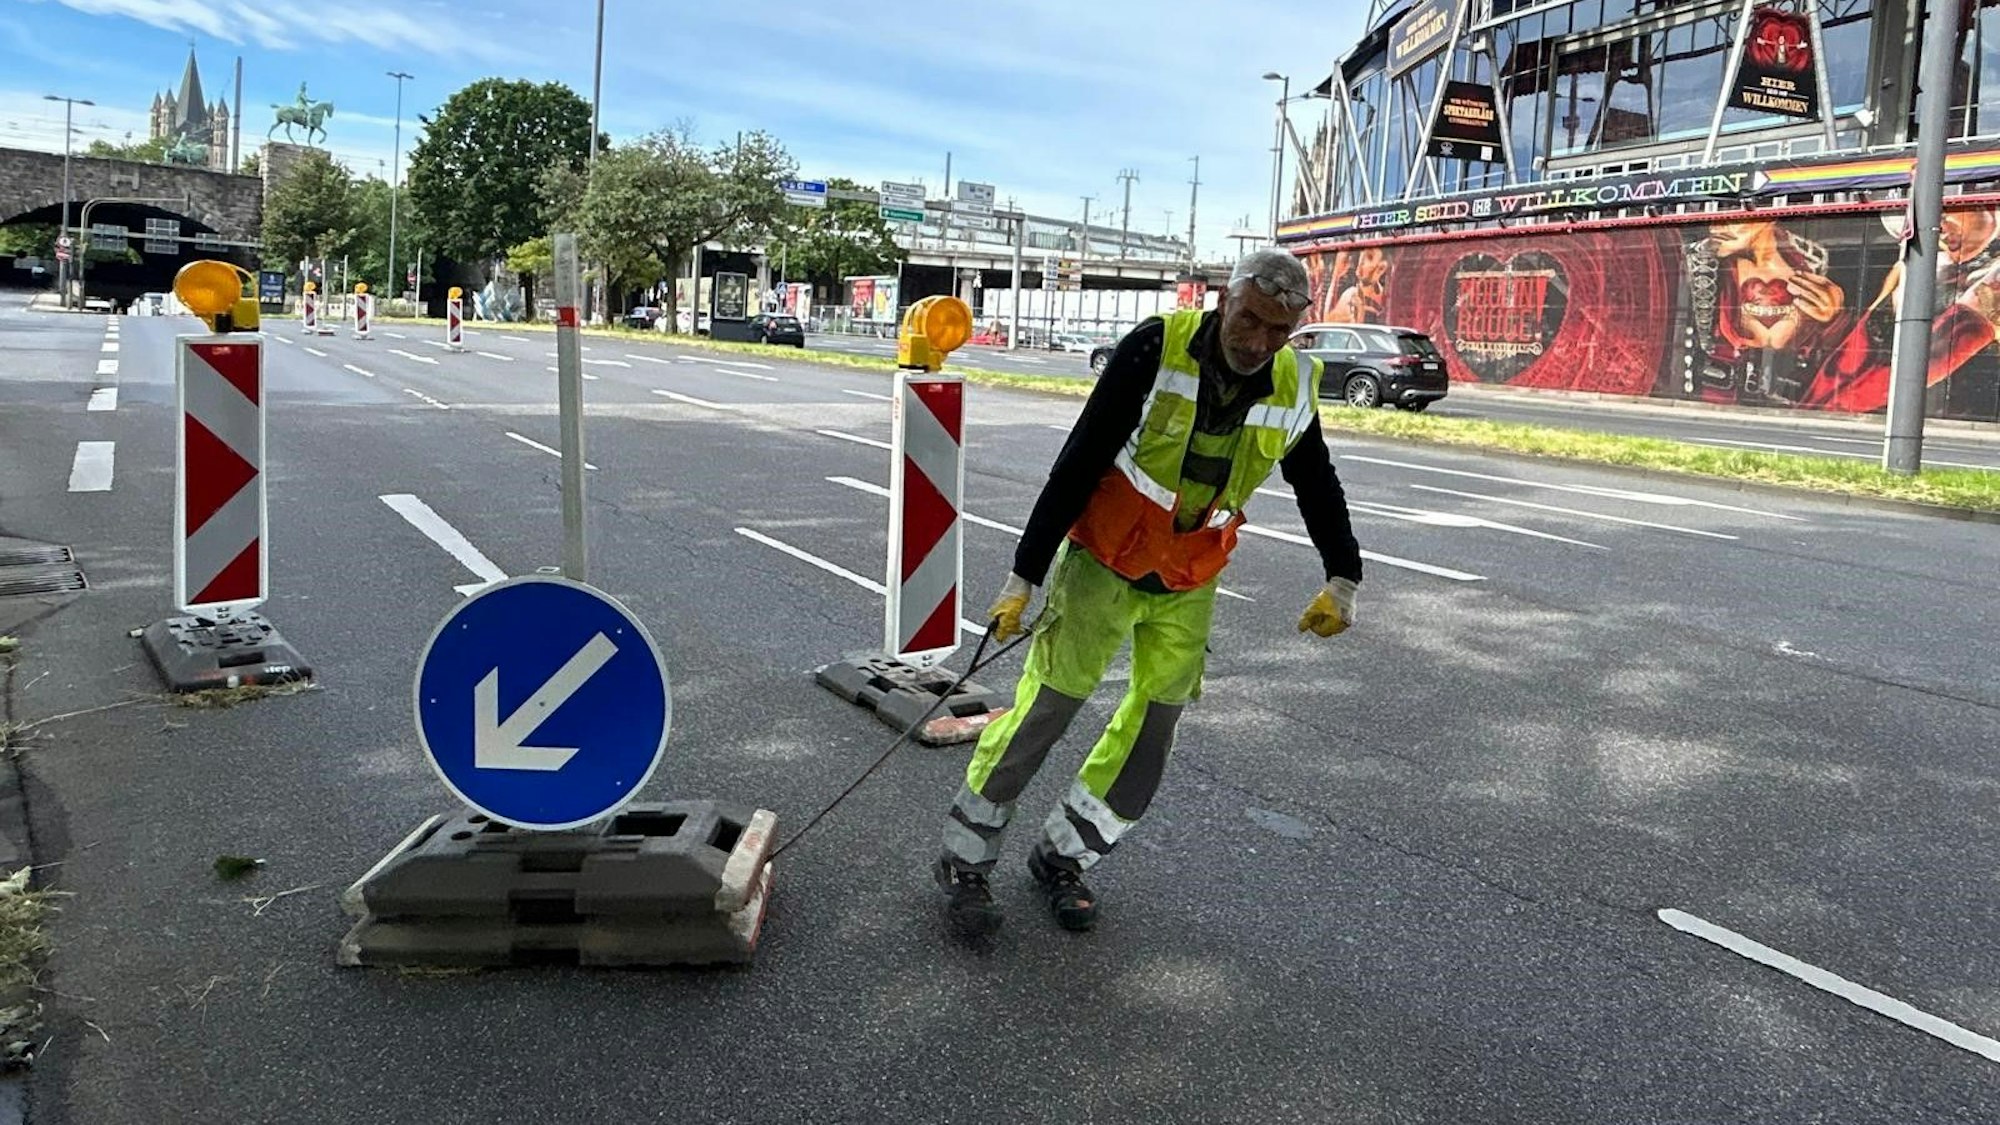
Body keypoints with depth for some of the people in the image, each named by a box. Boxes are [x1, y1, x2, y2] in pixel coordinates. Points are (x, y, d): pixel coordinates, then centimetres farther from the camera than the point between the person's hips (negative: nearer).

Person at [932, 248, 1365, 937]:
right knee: (1043, 709, -6)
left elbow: (1318, 486, 11)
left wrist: (1341, 578, 1)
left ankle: (1062, 859, 23)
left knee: (1152, 729, 5)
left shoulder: (1294, 389, -7)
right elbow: (1078, 463, -19)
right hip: (1103, 562, -4)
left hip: (1189, 586, 5)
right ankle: (964, 862, 10)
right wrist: (1025, 575, -20)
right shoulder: (1157, 348, -20)